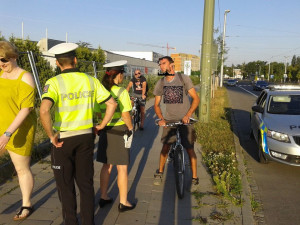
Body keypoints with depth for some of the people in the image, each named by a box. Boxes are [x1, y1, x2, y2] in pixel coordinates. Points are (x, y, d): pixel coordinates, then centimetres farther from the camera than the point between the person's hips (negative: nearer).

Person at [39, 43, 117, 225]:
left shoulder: (54, 82, -12)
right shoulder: (90, 80, 1)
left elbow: (44, 110, -29)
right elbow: (112, 103, 2)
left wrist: (51, 135, -17)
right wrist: (101, 126, 8)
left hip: (63, 139, -3)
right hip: (86, 137, 4)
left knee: (65, 185, 13)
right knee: (86, 183, 16)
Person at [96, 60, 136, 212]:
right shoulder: (122, 92, -15)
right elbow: (125, 115, -16)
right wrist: (130, 128, -1)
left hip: (105, 131, 6)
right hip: (120, 131, -6)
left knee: (107, 166, 18)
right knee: (122, 168, 5)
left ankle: (103, 197, 28)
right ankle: (123, 202, 14)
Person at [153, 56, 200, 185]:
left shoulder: (184, 79, -8)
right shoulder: (160, 83, 1)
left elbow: (196, 99, -7)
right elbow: (156, 104, 7)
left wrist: (188, 115, -20)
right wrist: (161, 118, -11)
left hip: (185, 120, -2)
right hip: (169, 120, 3)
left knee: (189, 149, -1)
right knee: (165, 146, 6)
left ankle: (194, 176, 12)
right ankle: (160, 170, 28)